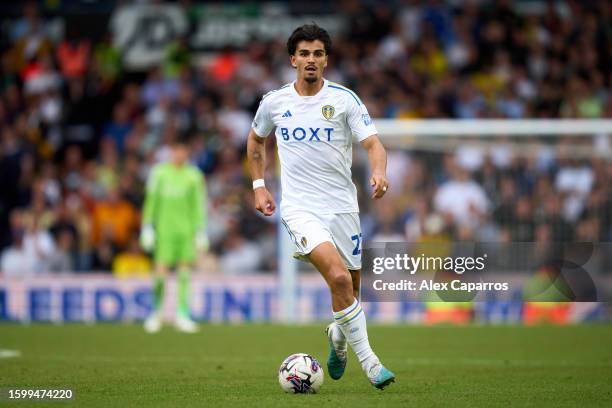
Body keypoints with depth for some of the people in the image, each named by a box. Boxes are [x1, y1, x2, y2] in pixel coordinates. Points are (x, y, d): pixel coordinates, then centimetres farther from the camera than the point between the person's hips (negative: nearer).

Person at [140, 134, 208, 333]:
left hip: (186, 231, 1)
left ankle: (182, 315, -1)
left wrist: (201, 231, 4)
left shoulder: (193, 175, 6)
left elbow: (199, 205, 9)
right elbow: (151, 202, 6)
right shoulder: (159, 173, 3)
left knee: (185, 270, -5)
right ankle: (156, 312, 12)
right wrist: (147, 228, 1)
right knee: (161, 271, -7)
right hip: (164, 230, -1)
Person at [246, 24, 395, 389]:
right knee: (339, 277, -24)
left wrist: (380, 172, -31)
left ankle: (338, 336, 43)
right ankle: (369, 361, -19)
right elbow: (256, 140, 23)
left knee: (351, 292, 8)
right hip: (300, 208, -1)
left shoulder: (344, 99, -2)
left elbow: (373, 143, -10)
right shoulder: (274, 102, 4)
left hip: (342, 207, 2)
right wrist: (259, 186, 15)